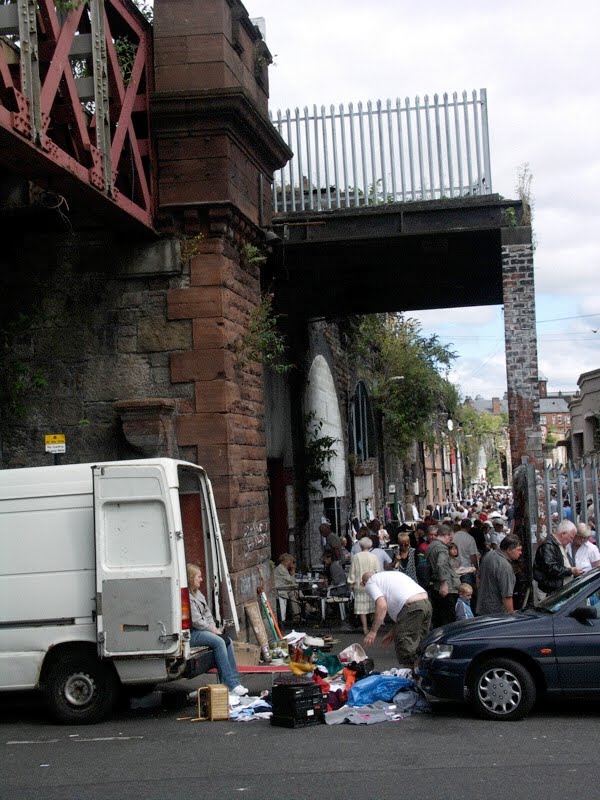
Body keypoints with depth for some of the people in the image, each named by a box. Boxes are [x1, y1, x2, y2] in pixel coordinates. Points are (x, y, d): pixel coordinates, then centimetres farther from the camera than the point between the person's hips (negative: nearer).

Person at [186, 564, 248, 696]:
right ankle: (231, 685, -24)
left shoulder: (198, 593, 19)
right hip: (192, 633, -10)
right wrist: (211, 629, -10)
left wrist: (214, 627, 5)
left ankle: (235, 681, -11)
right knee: (218, 642, -25)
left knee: (227, 640, -9)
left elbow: (207, 613, 21)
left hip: (204, 630, 10)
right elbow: (195, 620, -18)